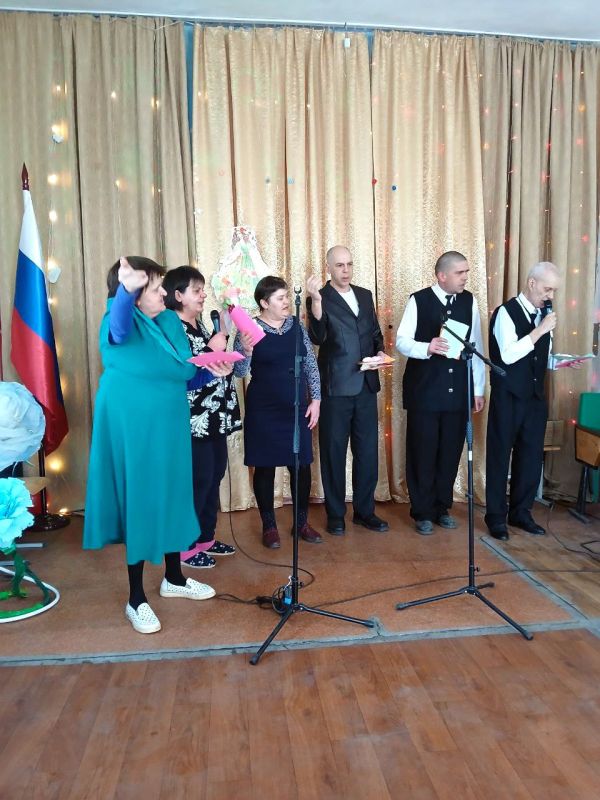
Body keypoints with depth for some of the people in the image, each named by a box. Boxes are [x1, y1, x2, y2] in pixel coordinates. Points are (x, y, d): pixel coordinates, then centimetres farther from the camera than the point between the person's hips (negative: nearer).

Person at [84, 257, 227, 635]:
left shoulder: (171, 322, 5)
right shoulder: (121, 324, -15)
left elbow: (186, 375, 13)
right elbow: (119, 326, -43)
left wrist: (212, 369, -7)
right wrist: (127, 289, -62)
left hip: (169, 427, 7)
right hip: (132, 429, -6)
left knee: (171, 498, 16)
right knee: (138, 502, 2)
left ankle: (174, 578, 37)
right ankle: (136, 599, 19)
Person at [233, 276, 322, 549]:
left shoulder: (296, 325, 4)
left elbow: (310, 364, 9)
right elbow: (240, 372, -10)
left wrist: (315, 399, 4)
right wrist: (245, 349, -28)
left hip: (297, 409, 4)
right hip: (264, 411, -3)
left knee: (301, 466, 8)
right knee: (265, 467, 7)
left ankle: (302, 522, 25)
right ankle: (269, 526, 22)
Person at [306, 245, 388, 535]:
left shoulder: (365, 295, 12)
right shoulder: (320, 299, -5)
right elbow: (317, 338, -20)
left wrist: (380, 351, 1)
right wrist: (316, 301, -30)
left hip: (366, 385, 5)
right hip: (336, 388, -5)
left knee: (367, 451, 10)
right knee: (334, 452, 6)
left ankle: (365, 510, 24)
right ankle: (335, 514, 19)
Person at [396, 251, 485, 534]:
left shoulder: (469, 301, 6)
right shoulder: (418, 300, -4)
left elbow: (476, 345, 7)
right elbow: (401, 341, -8)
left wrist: (478, 388, 6)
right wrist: (427, 348, -28)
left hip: (458, 390, 3)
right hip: (424, 390, -3)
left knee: (451, 452, 9)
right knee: (423, 452, 3)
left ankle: (442, 507, 26)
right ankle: (423, 512, 18)